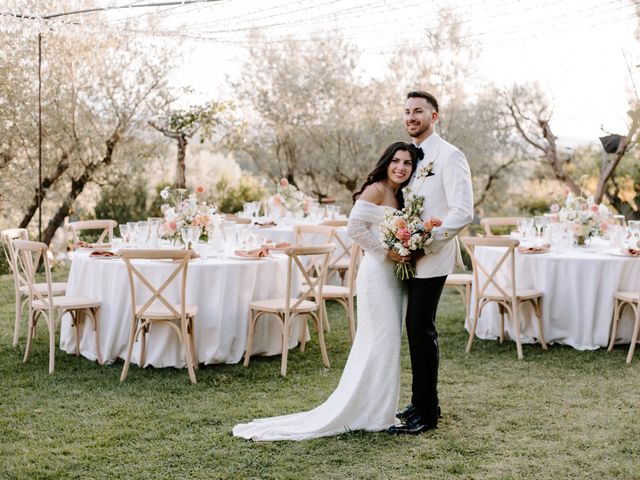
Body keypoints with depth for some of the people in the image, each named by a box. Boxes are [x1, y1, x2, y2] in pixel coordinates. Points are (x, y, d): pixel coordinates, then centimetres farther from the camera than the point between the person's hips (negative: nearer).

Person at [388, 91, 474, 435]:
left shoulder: (449, 156, -10)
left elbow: (463, 212, -18)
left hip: (432, 258, -8)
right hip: (412, 257, 8)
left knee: (420, 330, -6)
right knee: (417, 329, 12)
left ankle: (426, 414, 3)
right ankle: (421, 403, 23)